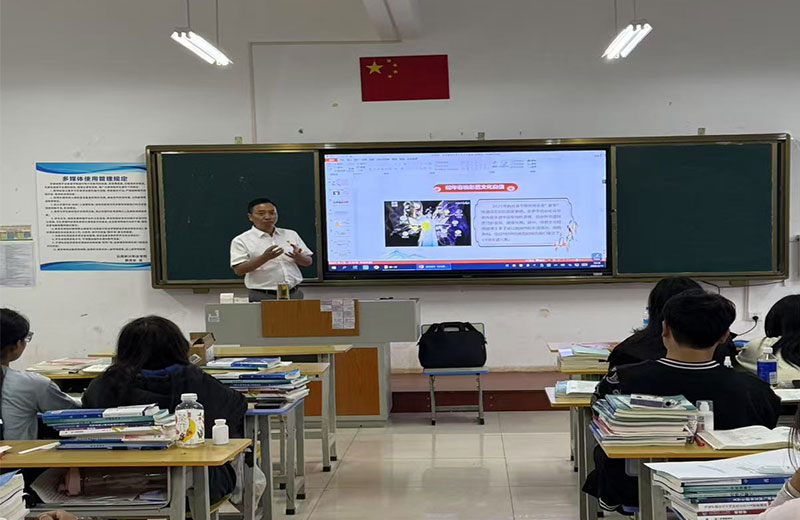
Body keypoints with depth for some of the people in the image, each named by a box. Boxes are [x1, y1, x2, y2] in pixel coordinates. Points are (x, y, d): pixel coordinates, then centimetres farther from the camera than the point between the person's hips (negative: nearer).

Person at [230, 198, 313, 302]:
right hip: (263, 297, -4)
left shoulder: (291, 235, 12)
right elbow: (239, 270, -9)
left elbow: (308, 262, 14)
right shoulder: (241, 241, 0)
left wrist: (298, 257, -9)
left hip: (294, 294, 4)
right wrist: (264, 258, -20)